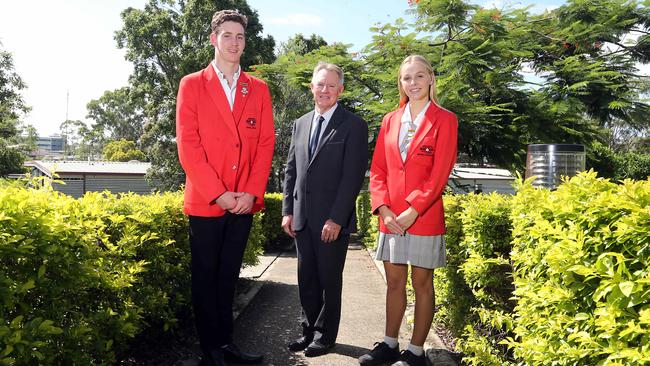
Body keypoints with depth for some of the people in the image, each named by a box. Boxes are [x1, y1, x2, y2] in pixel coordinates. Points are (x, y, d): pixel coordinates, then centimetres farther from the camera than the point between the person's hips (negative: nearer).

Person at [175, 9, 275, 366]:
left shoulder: (258, 88, 11)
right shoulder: (191, 85, 3)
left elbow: (266, 143, 5)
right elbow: (187, 145, -6)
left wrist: (253, 192, -6)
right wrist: (218, 193, -12)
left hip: (244, 201, 3)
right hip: (205, 202, -2)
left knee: (228, 276, 13)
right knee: (206, 277, 7)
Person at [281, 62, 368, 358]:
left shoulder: (353, 126, -5)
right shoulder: (300, 124, 13)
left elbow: (353, 176, -12)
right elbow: (291, 171, 13)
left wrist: (336, 219, -16)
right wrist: (288, 211, 6)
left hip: (332, 220, -5)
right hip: (302, 219, 5)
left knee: (329, 280, 8)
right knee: (306, 279, 14)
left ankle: (325, 335, 25)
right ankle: (309, 330, 30)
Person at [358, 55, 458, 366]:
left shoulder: (444, 120, -2)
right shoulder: (390, 120, 11)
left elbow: (439, 174, -10)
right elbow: (378, 170, 8)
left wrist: (412, 211, -16)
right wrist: (383, 209, -5)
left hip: (423, 217, -4)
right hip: (390, 218, 4)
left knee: (422, 283, 7)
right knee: (394, 282, 13)